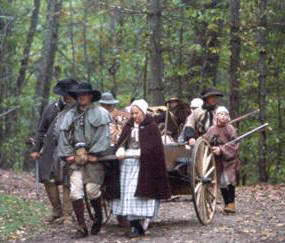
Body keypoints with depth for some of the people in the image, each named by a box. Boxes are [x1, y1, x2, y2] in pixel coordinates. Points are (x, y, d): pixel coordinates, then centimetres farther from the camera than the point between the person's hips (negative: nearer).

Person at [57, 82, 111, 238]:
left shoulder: (99, 113, 4)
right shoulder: (70, 115, 17)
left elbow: (103, 136, -3)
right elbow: (63, 136, 15)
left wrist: (94, 154, -10)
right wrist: (68, 154, 3)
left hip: (94, 158, -3)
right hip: (75, 159, 4)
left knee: (92, 190, -8)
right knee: (75, 193, -6)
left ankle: (98, 217, 22)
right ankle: (81, 228, 2)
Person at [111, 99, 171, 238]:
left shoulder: (151, 127, 1)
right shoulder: (129, 127, 16)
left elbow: (155, 146, -7)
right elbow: (121, 142, 11)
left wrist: (141, 153, -20)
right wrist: (120, 151, -10)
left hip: (143, 166, -5)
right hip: (127, 164, 5)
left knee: (138, 194, -7)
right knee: (127, 194, 0)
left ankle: (136, 227, -5)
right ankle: (134, 225, 3)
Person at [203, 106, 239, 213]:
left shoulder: (230, 129, 1)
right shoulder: (212, 130, 8)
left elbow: (233, 144, -7)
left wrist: (221, 150, -18)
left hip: (229, 158, -3)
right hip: (218, 160, 3)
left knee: (229, 180, -15)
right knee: (222, 182, 3)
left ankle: (231, 203, -15)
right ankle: (227, 203, 12)